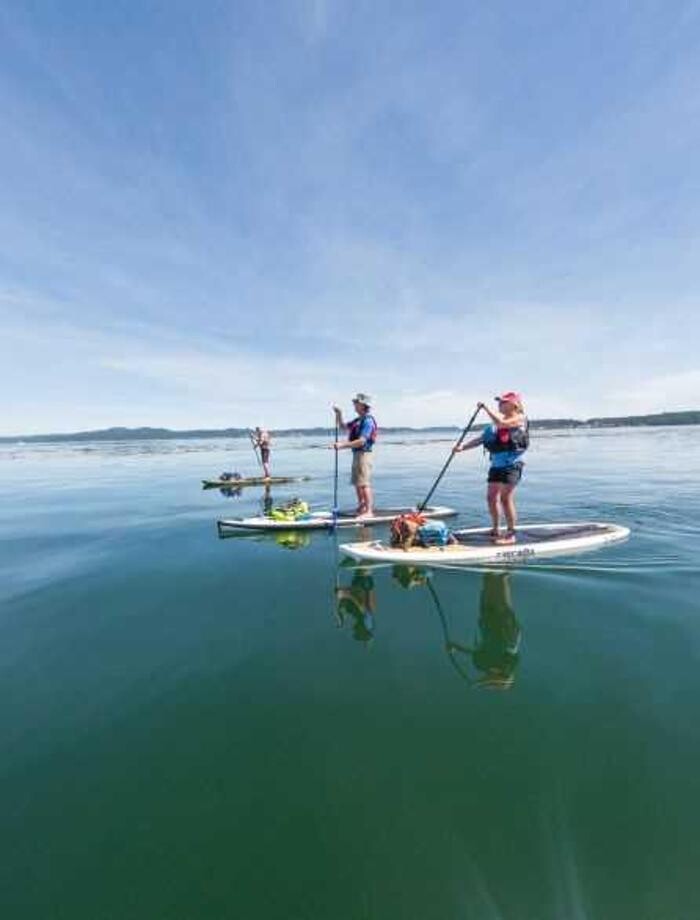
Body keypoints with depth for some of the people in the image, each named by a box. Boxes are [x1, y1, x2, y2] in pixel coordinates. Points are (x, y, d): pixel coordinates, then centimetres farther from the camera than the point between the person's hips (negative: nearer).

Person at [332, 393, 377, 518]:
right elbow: (342, 426, 27)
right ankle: (361, 508, 26)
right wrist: (339, 415, 11)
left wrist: (343, 445, -25)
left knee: (364, 484, -11)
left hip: (364, 454, -10)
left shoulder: (368, 421, -14)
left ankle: (369, 511, -8)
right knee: (357, 483, 15)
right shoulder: (358, 420, 16)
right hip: (357, 454, 10)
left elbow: (361, 441, -23)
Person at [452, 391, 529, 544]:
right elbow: (481, 438, 13)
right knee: (491, 497, 7)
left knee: (505, 498, -9)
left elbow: (501, 423, -23)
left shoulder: (520, 418, -3)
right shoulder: (499, 421, 17)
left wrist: (486, 408, -16)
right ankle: (495, 531, 23)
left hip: (512, 464, -7)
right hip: (497, 464, 7)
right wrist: (462, 447, 3)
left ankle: (510, 535, 3)